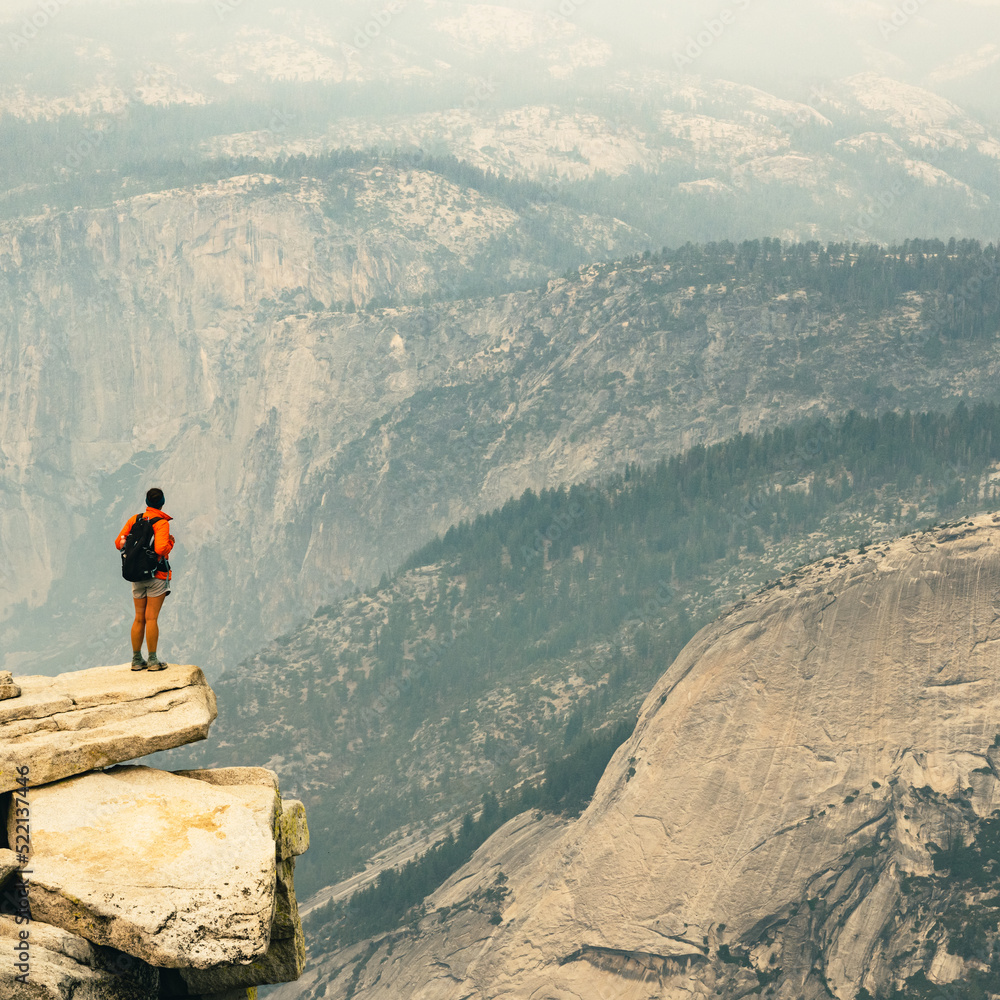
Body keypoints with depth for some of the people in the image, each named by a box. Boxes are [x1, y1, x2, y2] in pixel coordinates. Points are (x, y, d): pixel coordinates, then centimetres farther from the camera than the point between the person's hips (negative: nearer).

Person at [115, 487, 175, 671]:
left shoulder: (134, 520, 6)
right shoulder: (161, 523, -11)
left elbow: (119, 543, 6)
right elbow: (161, 549, -23)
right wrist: (170, 542, -2)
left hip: (137, 575, 5)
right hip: (157, 574, -5)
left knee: (139, 618, 10)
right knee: (151, 618, -5)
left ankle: (137, 660, 13)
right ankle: (153, 660, -3)